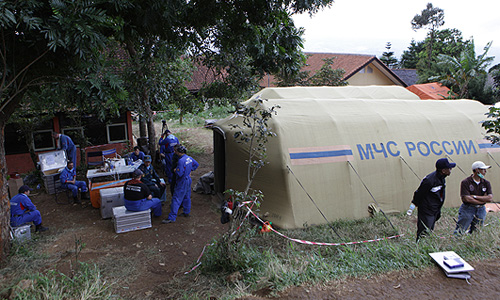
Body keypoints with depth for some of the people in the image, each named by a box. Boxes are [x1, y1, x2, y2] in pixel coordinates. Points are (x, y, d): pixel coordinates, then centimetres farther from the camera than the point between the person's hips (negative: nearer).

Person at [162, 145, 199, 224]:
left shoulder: (181, 161, -25)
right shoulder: (189, 158, 2)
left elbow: (179, 173, -26)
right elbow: (196, 164, 18)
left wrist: (175, 171, -6)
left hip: (182, 182, -9)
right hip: (188, 180, 9)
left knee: (176, 199, -6)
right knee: (187, 197, 22)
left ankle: (171, 218, -5)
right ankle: (186, 212, 35)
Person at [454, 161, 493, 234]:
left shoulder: (486, 183, 5)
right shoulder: (465, 182, -9)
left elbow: (490, 198, -8)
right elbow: (467, 199, -18)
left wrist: (474, 196, -14)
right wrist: (483, 199, -10)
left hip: (481, 210, 5)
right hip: (467, 209, -4)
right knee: (459, 232, -5)